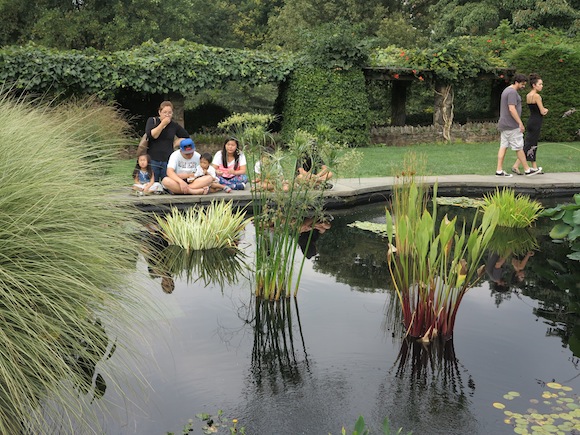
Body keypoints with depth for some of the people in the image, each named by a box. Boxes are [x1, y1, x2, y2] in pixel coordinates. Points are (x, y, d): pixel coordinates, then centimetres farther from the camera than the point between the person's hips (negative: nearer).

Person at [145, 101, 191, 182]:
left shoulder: (174, 125, 6)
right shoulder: (152, 121, 3)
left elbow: (186, 137, 18)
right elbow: (151, 135, -14)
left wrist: (175, 144, 7)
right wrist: (163, 124, -13)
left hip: (168, 161, 1)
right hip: (153, 160, -1)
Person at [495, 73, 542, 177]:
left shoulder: (506, 90, 18)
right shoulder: (512, 92, -15)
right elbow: (512, 109, -23)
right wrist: (520, 123, -19)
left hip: (504, 125, 10)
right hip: (512, 126, -10)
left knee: (503, 146, 7)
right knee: (519, 147, -3)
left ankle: (499, 170, 5)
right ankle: (527, 170, 5)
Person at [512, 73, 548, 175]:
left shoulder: (528, 95, 11)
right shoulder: (536, 96, -15)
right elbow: (543, 112, -12)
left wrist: (544, 110, 1)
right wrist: (546, 110, 8)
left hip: (531, 122, 9)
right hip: (535, 123, -9)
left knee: (533, 146, 12)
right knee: (529, 146, -6)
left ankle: (534, 168, 18)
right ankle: (515, 166, -6)